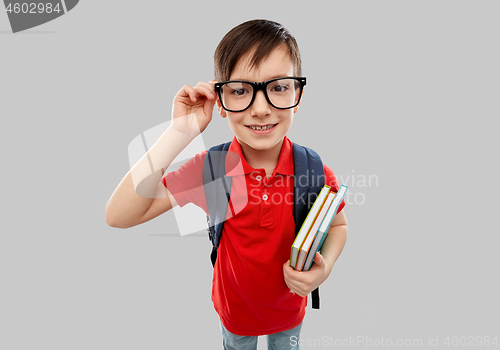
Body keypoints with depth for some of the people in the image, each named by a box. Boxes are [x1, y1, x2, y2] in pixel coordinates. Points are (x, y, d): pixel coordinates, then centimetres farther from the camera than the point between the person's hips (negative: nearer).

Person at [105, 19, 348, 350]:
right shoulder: (209, 168, -25)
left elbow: (338, 225, -4)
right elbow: (120, 216, -31)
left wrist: (324, 267, -26)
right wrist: (180, 132, -38)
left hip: (289, 311, 1)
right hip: (234, 310, 0)